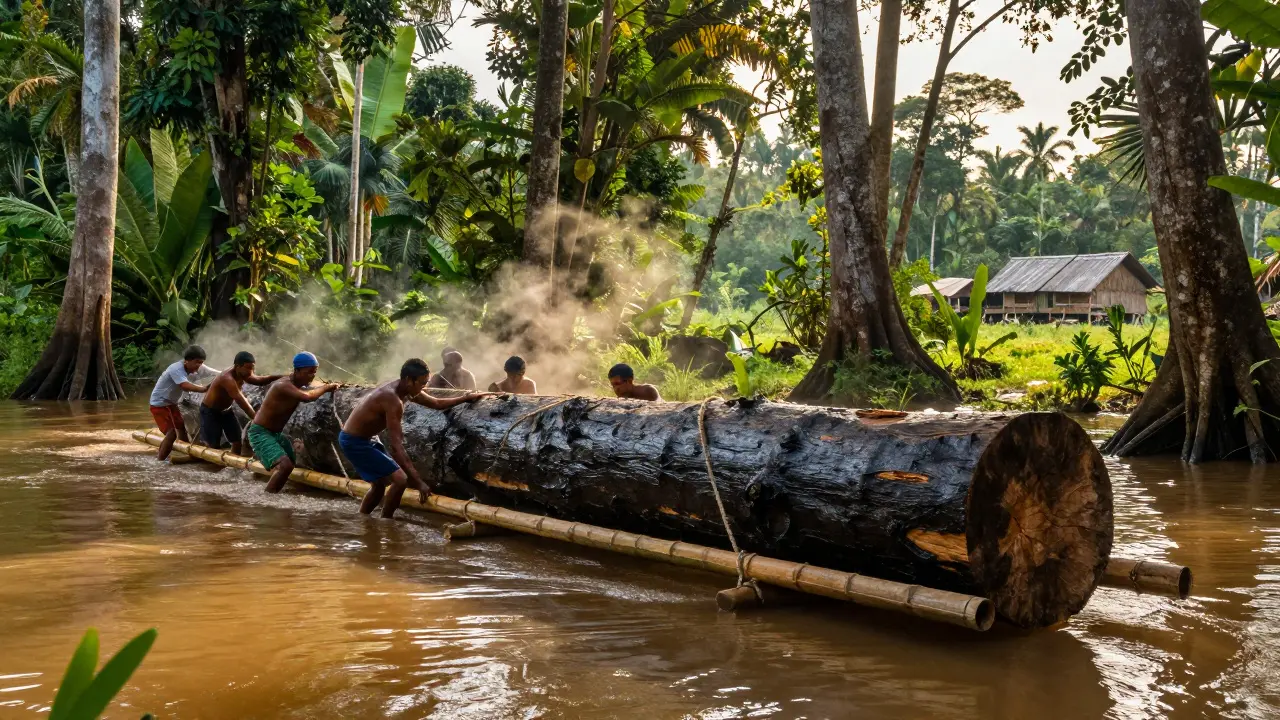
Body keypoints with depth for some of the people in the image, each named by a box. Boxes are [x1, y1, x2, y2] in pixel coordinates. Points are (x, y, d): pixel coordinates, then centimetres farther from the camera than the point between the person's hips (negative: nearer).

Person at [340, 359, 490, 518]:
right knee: (400, 480, -14)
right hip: (354, 441, -10)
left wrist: (465, 398, 8)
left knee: (380, 483, 25)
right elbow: (396, 447, -33)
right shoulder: (393, 399, -31)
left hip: (365, 439, 10)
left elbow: (437, 403, 16)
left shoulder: (404, 390, -2)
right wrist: (418, 482, -33)